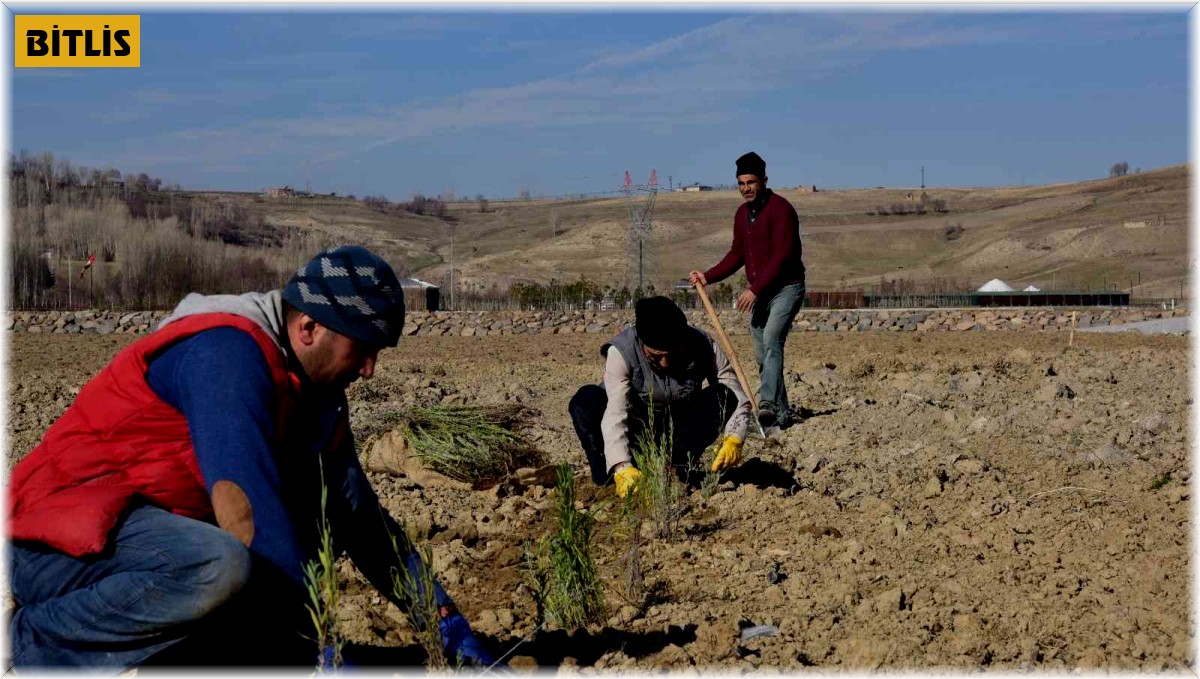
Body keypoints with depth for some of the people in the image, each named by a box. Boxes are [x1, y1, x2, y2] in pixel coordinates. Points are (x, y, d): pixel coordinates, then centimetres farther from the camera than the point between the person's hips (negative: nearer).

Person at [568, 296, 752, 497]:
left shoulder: (702, 347, -20)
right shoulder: (621, 352, -27)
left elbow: (739, 400, -17)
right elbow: (615, 414, -37)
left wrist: (734, 439, -37)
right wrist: (623, 468, -51)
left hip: (680, 429, 2)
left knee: (723, 397, -26)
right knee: (586, 400, -30)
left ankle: (675, 471, -23)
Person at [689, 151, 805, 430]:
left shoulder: (780, 208, -14)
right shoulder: (742, 213, 12)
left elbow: (782, 255, -21)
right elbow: (737, 254, 18)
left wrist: (755, 289, -25)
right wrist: (707, 277, 6)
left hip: (786, 288, -8)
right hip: (758, 293, 9)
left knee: (771, 341, -24)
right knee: (761, 353, 6)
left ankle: (768, 405, -34)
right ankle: (781, 412, 14)